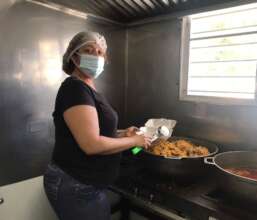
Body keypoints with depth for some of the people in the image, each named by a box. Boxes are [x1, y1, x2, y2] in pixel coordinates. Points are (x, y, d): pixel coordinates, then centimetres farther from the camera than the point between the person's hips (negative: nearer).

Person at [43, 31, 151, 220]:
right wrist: (133, 141, -14)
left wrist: (122, 135, 3)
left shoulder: (87, 89, 10)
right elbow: (91, 144, -28)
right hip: (75, 187, -9)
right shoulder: (75, 88, -20)